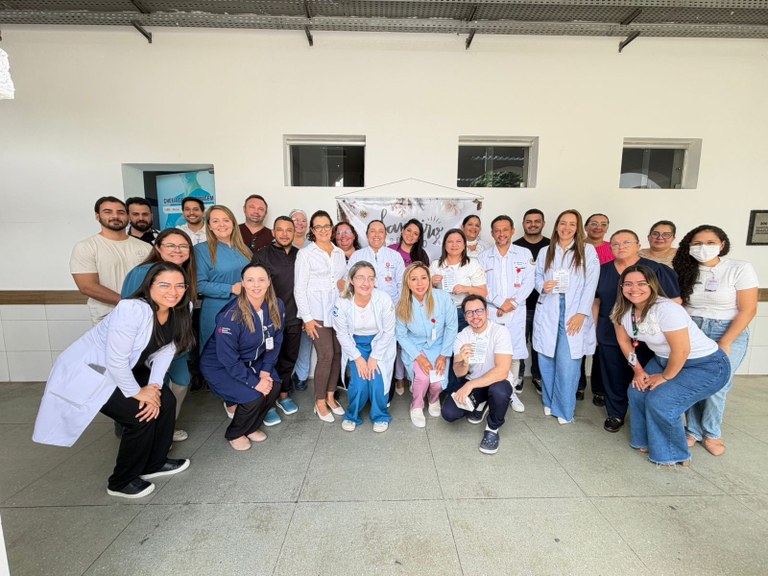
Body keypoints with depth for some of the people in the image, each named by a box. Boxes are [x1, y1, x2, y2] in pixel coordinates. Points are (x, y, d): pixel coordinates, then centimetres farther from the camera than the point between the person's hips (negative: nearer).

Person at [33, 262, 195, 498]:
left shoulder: (178, 312, -10)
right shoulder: (132, 310, -33)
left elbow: (165, 351, -6)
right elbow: (116, 360, -30)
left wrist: (154, 387, -15)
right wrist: (136, 392, -18)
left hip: (123, 370, 8)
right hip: (87, 371, -7)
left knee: (166, 401, -2)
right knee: (139, 415, -15)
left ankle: (154, 463, 21)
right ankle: (121, 482, 11)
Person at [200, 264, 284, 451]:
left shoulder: (276, 307, -14)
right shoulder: (231, 316, -30)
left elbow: (275, 341, -3)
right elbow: (228, 358, -26)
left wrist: (266, 370, -11)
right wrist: (254, 382, -24)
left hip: (252, 361, 6)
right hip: (219, 366, -5)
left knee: (273, 386, -15)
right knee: (253, 396, -22)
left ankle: (250, 427, 15)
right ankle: (234, 434, 12)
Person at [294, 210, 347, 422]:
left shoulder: (339, 252, 12)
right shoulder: (305, 253, -2)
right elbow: (299, 288, -5)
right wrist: (307, 318, -10)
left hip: (338, 311, 5)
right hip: (318, 313, -5)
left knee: (338, 353, 5)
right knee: (326, 356, -7)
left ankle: (330, 396, 22)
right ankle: (320, 402, 10)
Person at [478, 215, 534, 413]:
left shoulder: (524, 254, 7)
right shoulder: (483, 257, 8)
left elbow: (528, 283, 0)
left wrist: (512, 304, -10)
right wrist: (500, 302, -10)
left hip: (516, 312, 0)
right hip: (491, 312, 0)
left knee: (514, 353, 3)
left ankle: (511, 391, 18)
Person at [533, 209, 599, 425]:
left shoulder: (588, 251, 4)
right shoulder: (545, 252, 12)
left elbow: (590, 284, -2)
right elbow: (537, 277, 16)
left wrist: (582, 313, -10)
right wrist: (543, 286, -8)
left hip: (574, 314, -2)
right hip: (548, 312, 3)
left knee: (567, 363, -6)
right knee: (547, 360, 6)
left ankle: (564, 409, 11)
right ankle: (549, 402, 25)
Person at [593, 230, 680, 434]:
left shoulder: (655, 270, -5)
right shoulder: (603, 271, 6)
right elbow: (596, 302, 11)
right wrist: (594, 331, 9)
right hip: (609, 337, 3)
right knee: (614, 379, 11)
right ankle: (615, 415, 29)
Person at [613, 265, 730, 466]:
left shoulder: (666, 309, -31)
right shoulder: (622, 309, -9)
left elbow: (681, 351, -28)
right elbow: (624, 341, 4)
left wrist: (665, 377, -14)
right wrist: (638, 370, 2)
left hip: (706, 365, -7)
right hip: (664, 360, 7)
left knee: (659, 401, -18)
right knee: (637, 392, -6)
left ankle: (672, 454, 7)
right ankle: (646, 441, 19)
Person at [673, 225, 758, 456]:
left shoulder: (740, 269, -7)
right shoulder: (685, 271, 1)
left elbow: (748, 310, -8)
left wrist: (724, 344, -12)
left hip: (728, 333, -2)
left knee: (715, 387, -2)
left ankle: (711, 433, 21)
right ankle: (694, 430, 19)